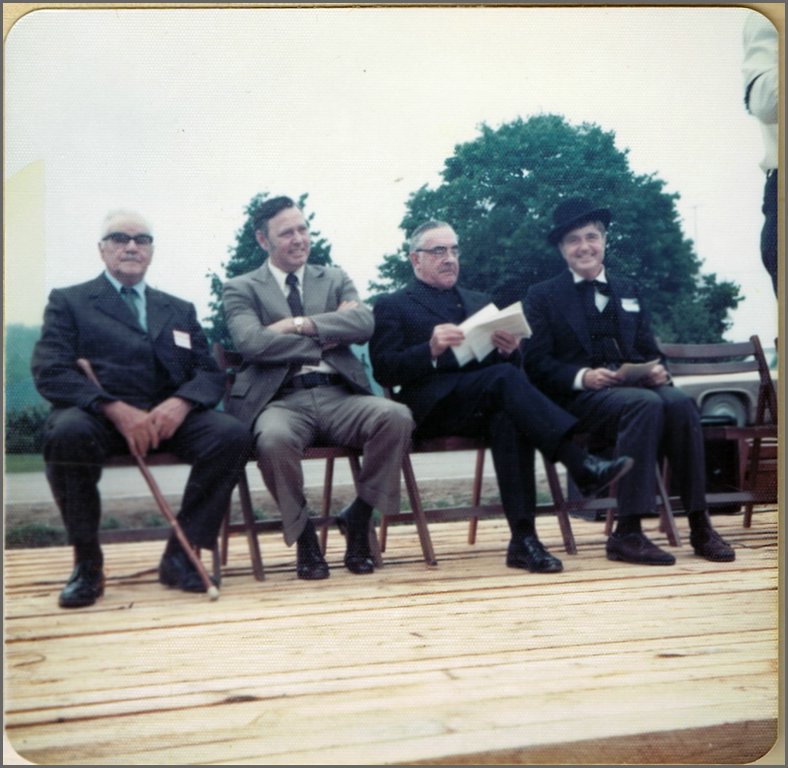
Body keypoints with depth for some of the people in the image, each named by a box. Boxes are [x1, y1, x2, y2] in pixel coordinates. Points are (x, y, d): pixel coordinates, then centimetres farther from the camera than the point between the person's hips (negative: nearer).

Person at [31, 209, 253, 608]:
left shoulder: (180, 310, 24)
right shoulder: (68, 301, 13)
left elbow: (210, 374, 13)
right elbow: (49, 371, -3)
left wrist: (181, 403, -13)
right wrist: (117, 409, -19)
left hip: (168, 417, 3)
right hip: (98, 415, -3)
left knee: (232, 433, -25)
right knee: (68, 432, -36)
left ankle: (180, 556, -11)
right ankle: (87, 562, -15)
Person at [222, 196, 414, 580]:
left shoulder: (335, 278, 21)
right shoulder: (241, 288, 13)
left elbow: (364, 324, 1)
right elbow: (251, 342, -8)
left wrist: (299, 324, -7)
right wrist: (323, 340, -3)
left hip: (338, 395, 3)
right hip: (281, 400, -2)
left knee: (396, 416, -28)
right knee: (274, 439, -38)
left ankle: (357, 518, -6)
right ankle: (303, 532, -9)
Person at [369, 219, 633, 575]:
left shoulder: (479, 302, 29)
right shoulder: (392, 306, 14)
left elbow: (513, 364, 21)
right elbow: (383, 370, -2)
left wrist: (509, 350, -4)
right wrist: (431, 349, -18)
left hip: (485, 404, 4)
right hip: (433, 406, -4)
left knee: (509, 417, -33)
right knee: (505, 378, -32)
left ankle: (523, 538, -34)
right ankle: (582, 465, -38)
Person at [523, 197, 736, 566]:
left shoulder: (628, 290, 25)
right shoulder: (542, 296, 11)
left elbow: (649, 350, 19)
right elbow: (536, 363, 0)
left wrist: (658, 370, -5)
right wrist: (581, 377, -17)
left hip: (636, 384, 4)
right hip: (579, 397, -4)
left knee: (680, 403, -29)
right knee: (646, 405, -35)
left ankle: (699, 525, -23)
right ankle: (627, 533, -34)